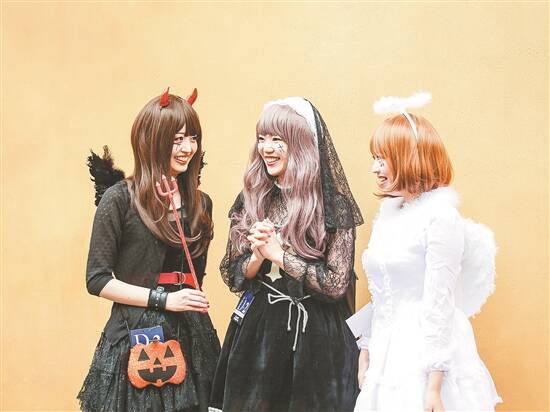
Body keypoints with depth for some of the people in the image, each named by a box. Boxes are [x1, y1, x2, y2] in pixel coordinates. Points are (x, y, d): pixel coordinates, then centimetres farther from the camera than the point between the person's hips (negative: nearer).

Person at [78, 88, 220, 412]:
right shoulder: (119, 198, -7)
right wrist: (163, 299, -12)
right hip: (137, 335, -5)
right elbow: (97, 279, -8)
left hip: (192, 335, 5)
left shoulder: (200, 203, 10)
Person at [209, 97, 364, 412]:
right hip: (256, 333, 4)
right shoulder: (251, 200, 3)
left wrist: (279, 255, -15)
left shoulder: (333, 205, -10)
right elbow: (232, 278, 5)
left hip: (315, 339, -4)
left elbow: (336, 284, -14)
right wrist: (257, 256, -15)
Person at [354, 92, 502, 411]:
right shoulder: (388, 215, 9)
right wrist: (366, 350, 13)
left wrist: (434, 383, -16)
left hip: (425, 353, -7)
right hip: (388, 352, 7)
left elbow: (440, 304, -16)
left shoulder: (440, 217, -14)